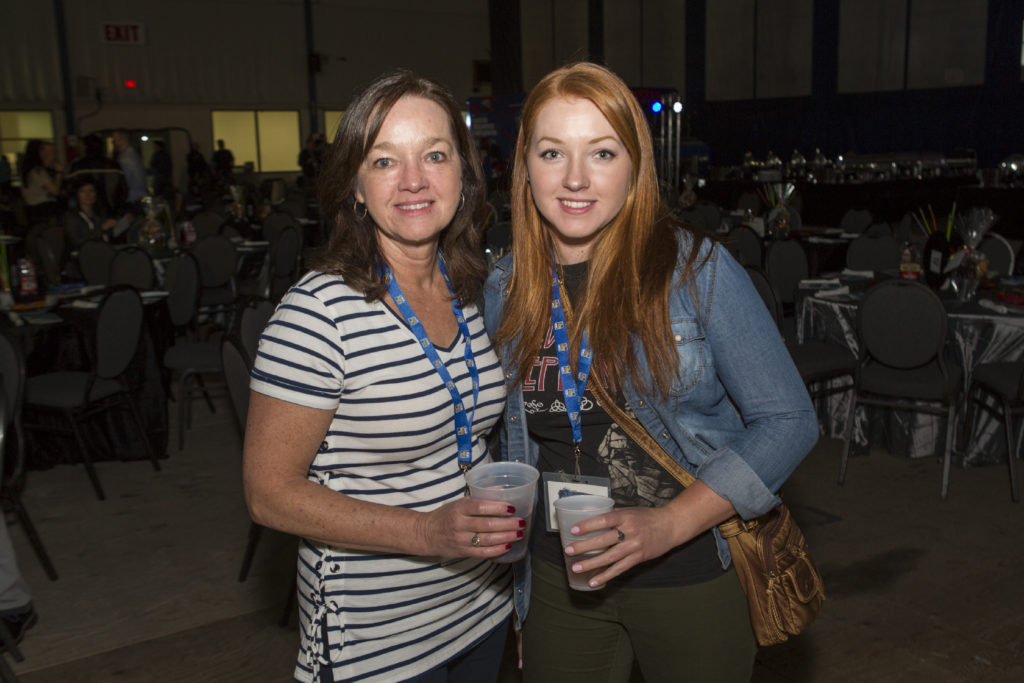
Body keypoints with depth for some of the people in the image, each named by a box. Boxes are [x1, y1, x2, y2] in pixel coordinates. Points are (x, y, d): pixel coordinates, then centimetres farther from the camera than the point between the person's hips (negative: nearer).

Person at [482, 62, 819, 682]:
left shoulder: (696, 268, -14)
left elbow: (789, 420, -13)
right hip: (559, 575, 3)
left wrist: (670, 524, -21)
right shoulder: (505, 291, -1)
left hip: (692, 575, -3)